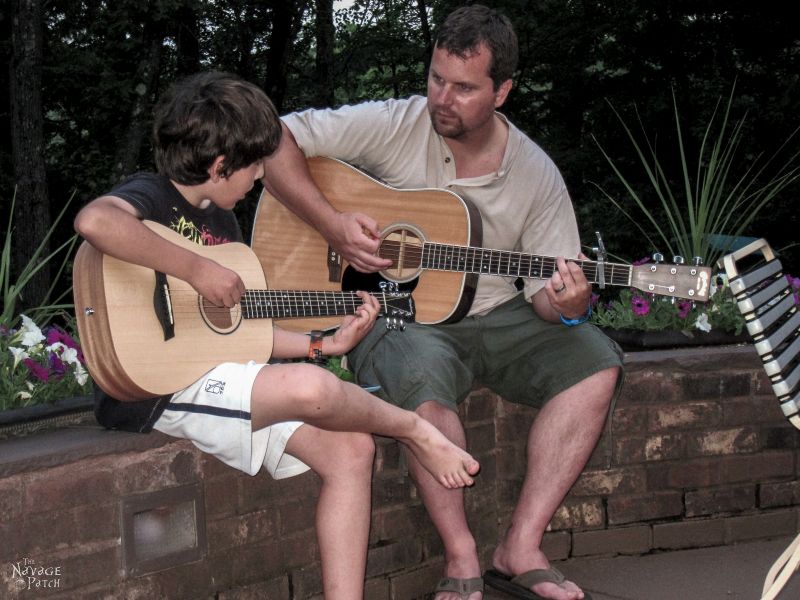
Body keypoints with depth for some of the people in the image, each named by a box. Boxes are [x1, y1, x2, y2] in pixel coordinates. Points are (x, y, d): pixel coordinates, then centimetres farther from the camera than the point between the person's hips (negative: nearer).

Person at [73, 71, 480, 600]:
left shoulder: (223, 222, 18)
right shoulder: (150, 198, -9)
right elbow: (94, 220, -35)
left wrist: (327, 342, 14)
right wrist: (197, 270, -28)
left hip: (215, 375, 10)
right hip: (155, 390, -10)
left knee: (351, 448, -4)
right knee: (310, 388, -29)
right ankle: (416, 431, 1)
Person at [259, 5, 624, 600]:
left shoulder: (536, 175, 0)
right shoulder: (393, 126, -8)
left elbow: (547, 292, 2)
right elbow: (273, 143, -11)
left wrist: (567, 306, -23)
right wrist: (333, 225, -21)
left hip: (494, 318, 4)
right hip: (395, 319, -4)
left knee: (595, 360, -19)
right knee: (421, 373, -38)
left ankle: (521, 548, -18)